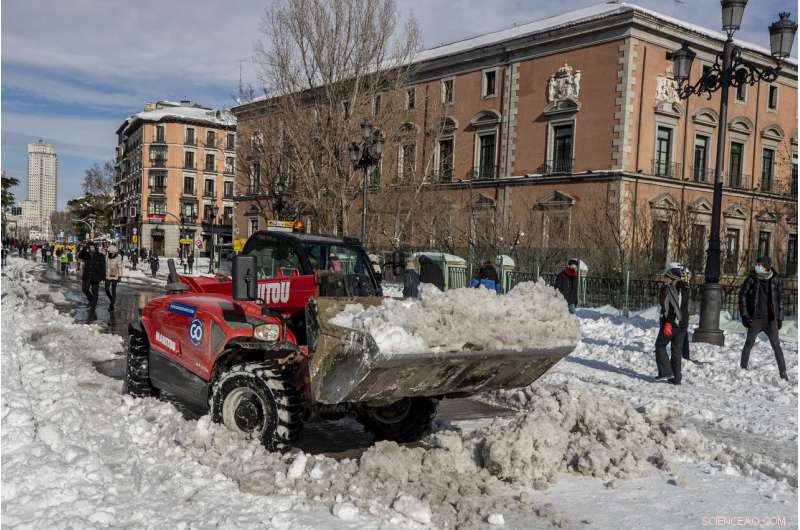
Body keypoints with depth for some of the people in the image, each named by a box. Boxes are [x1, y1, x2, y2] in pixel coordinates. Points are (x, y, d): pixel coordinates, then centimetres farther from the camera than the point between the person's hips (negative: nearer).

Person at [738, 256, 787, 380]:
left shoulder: (776, 281, -1)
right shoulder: (751, 279, -6)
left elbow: (780, 299, 9)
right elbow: (742, 295, 0)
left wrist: (780, 318, 6)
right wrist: (744, 315, -6)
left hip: (771, 320, 1)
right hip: (755, 319, -1)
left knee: (776, 346, 1)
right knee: (749, 343, 3)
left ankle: (783, 373, 5)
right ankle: (743, 368, 13)